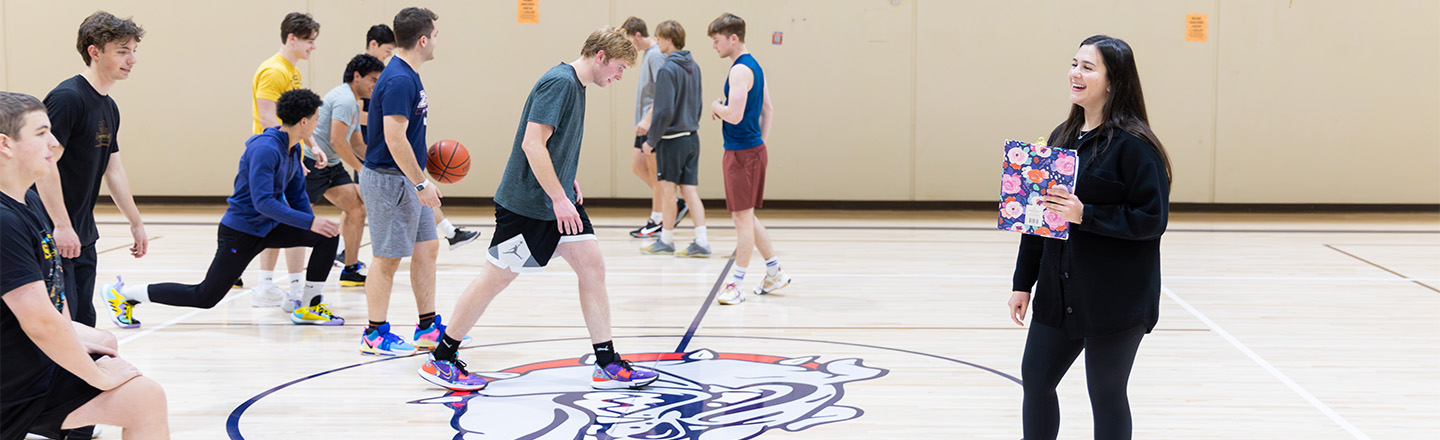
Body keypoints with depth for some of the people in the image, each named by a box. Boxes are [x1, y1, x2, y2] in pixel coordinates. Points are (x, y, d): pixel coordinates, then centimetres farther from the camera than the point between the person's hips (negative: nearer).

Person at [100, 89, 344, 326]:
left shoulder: (293, 148, 4)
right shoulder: (265, 149, -26)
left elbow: (297, 196, 14)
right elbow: (262, 201, -33)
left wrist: (313, 222, 1)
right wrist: (310, 222, -34)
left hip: (269, 226, 9)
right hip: (241, 231, -9)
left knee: (329, 235, -5)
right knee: (205, 296, -3)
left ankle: (309, 306, 4)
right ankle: (121, 293, 9)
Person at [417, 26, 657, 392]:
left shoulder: (575, 85, 12)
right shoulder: (559, 83, -19)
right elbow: (532, 144, -25)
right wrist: (559, 198, -24)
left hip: (557, 201, 10)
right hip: (526, 205, -10)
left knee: (592, 264, 2)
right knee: (497, 277, -1)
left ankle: (608, 366, 5)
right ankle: (441, 359, 12)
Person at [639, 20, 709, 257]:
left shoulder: (668, 70, -16)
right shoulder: (693, 67, 9)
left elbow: (664, 111, -18)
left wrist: (651, 140, -9)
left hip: (672, 139, -7)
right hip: (692, 138, 8)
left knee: (668, 191, 4)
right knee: (690, 191, 6)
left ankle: (666, 240, 14)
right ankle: (701, 242, 1)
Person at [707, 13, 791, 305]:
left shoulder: (739, 71, -17)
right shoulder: (754, 67, 14)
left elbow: (734, 115, -26)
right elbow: (768, 110, 20)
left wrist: (716, 106, -6)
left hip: (743, 153, -10)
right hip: (753, 149, 10)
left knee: (742, 217, -5)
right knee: (745, 217, 18)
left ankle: (736, 285, 0)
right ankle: (775, 273, 25)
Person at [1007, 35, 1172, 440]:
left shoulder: (1133, 145, -14)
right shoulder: (1062, 137, 8)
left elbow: (1152, 220, -17)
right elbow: (1041, 213, 13)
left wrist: (1085, 215, -25)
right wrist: (1023, 283, 12)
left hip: (1115, 299, -7)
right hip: (1058, 294, 7)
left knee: (1106, 395, 5)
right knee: (1035, 379, 12)